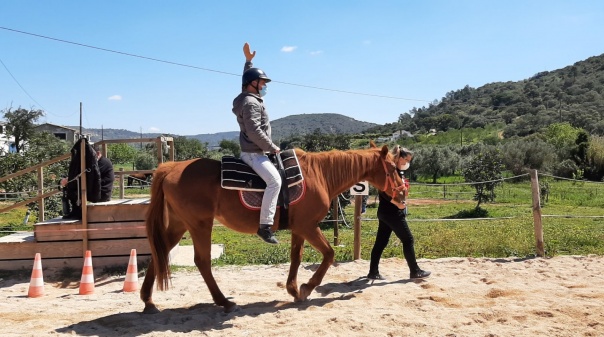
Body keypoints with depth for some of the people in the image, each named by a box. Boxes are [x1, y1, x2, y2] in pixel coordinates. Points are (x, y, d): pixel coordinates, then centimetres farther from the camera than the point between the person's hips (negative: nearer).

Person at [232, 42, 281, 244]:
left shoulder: (247, 98, 15)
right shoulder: (251, 103, -16)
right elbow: (254, 132, -26)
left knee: (274, 179, 25)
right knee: (274, 180, -26)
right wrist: (272, 148, -17)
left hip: (254, 151, 11)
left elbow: (248, 79, 37)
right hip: (253, 153, -11)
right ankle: (264, 225, -29)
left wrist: (248, 61, 35)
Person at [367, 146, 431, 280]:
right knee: (408, 240, 1)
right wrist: (397, 203, -24)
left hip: (386, 212, 9)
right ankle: (415, 271, 12)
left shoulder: (399, 172, 14)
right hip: (392, 213, -9)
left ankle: (373, 272, 12)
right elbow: (384, 192, -24)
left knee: (381, 242, 9)